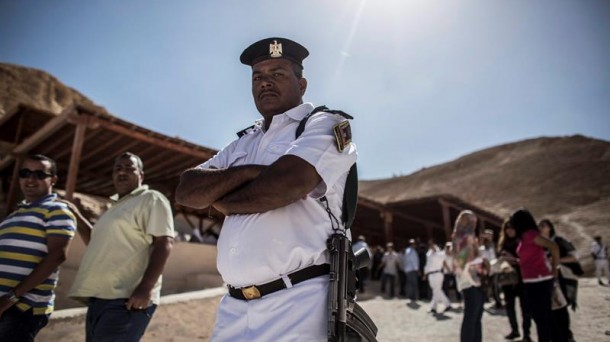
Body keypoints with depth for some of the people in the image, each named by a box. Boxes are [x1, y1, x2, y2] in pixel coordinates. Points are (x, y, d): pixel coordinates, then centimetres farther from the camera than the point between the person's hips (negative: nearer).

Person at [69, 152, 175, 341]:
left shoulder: (151, 199, -3)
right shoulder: (116, 206, 23)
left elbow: (164, 243, -14)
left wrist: (145, 288, -24)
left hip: (126, 300, -9)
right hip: (98, 299, 9)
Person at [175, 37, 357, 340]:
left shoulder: (325, 126, -1)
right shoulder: (243, 144, 16)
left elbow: (288, 182, -20)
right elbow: (186, 191, 5)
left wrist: (223, 201, -2)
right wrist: (250, 172, -12)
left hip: (297, 302, -5)